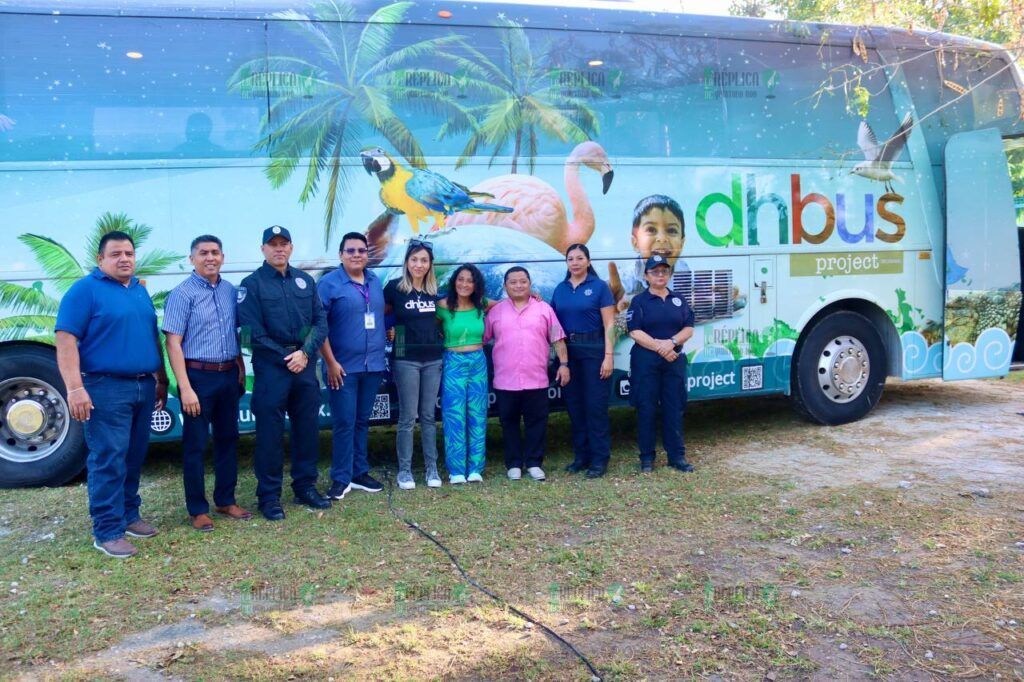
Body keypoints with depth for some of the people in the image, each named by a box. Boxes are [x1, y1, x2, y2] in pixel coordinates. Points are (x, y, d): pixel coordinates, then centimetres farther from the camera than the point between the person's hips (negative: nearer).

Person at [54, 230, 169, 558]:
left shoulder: (140, 290, 15)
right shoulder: (85, 290, -6)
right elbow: (66, 340, -13)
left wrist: (161, 379, 20)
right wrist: (75, 387, -21)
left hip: (143, 386, 7)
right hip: (106, 388, -7)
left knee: (134, 457, 13)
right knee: (108, 460, -5)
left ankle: (129, 515, 26)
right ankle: (107, 531, 2)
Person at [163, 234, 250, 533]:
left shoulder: (231, 291, 7)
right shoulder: (182, 294, -9)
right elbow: (173, 344, -13)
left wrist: (241, 370, 13)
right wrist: (185, 388, -18)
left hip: (229, 376, 6)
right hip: (199, 376, -6)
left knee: (228, 439, 15)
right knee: (195, 444, 5)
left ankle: (225, 500, 29)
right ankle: (198, 510, 16)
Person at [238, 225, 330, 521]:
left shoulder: (305, 280, 10)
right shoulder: (252, 284, -3)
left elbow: (320, 321, 5)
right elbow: (253, 332, -9)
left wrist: (305, 353, -10)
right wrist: (285, 358, -11)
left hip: (305, 364, 4)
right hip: (271, 366, -4)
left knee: (308, 427, 11)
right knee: (270, 432, 1)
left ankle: (305, 486, 24)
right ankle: (268, 495, 11)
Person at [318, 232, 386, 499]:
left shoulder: (375, 281, 10)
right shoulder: (329, 283, -7)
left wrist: (382, 351, 14)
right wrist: (330, 362, -14)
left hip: (373, 366, 5)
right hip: (343, 366, -5)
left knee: (362, 421, 13)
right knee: (344, 423, -2)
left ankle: (360, 473, 23)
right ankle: (341, 478, 8)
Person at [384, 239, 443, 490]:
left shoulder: (435, 289, 7)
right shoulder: (395, 287, -5)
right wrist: (391, 331, -7)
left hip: (433, 359, 4)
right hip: (406, 360, -4)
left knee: (429, 416, 9)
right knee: (407, 417, 0)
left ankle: (431, 468, 16)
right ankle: (404, 470, 10)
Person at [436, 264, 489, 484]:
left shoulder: (481, 306, 5)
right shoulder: (443, 307, -6)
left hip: (478, 363, 4)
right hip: (453, 364, -3)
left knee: (477, 416, 5)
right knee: (455, 417, -3)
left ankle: (475, 468, 13)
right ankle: (456, 470, 4)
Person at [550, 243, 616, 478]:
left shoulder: (599, 286, -4)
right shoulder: (560, 289, 10)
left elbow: (609, 325, -7)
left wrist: (609, 355, -13)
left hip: (593, 350, -5)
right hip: (567, 351, 5)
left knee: (595, 405, -2)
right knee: (574, 404, 9)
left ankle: (599, 459, 6)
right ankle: (581, 456, 20)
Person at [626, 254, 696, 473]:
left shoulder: (678, 299, 12)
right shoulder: (639, 301, 1)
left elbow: (689, 329, 4)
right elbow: (635, 332, -9)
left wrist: (671, 343, -14)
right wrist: (659, 347, -17)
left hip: (675, 360, 3)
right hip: (645, 361, -3)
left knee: (674, 408, 4)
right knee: (646, 408, 0)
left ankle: (677, 456, 11)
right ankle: (647, 457, 8)